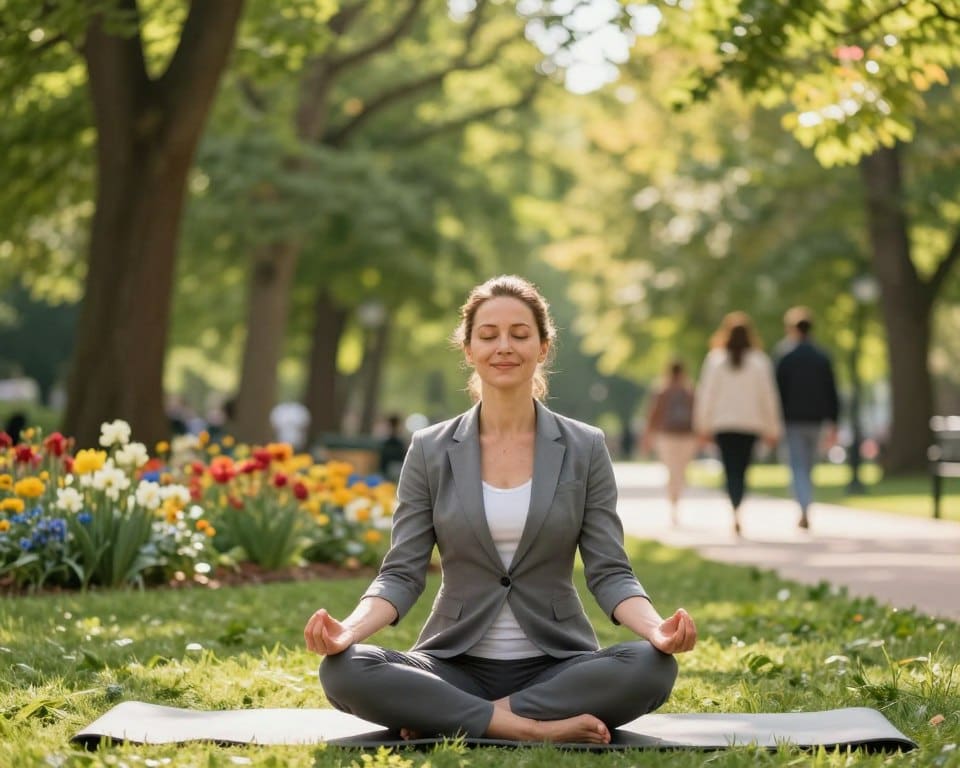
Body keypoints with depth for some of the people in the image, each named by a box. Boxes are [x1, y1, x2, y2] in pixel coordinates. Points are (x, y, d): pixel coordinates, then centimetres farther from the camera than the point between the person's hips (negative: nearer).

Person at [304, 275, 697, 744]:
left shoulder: (584, 449, 3)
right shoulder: (430, 450, 3)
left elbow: (609, 573, -1)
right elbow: (402, 573, -1)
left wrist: (657, 630, -23)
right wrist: (349, 629, -22)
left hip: (555, 665, 0)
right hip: (456, 665, 0)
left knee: (653, 667, -31)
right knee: (344, 670, -28)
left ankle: (450, 720, -20)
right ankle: (532, 727, -25)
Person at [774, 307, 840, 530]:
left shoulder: (785, 358, -6)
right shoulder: (823, 357, 5)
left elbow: (778, 392, -7)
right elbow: (832, 393, 5)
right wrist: (833, 424, 9)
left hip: (794, 420, -4)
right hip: (816, 420, 4)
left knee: (798, 467, -3)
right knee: (808, 468, 15)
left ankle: (805, 510, -18)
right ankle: (805, 510, 17)